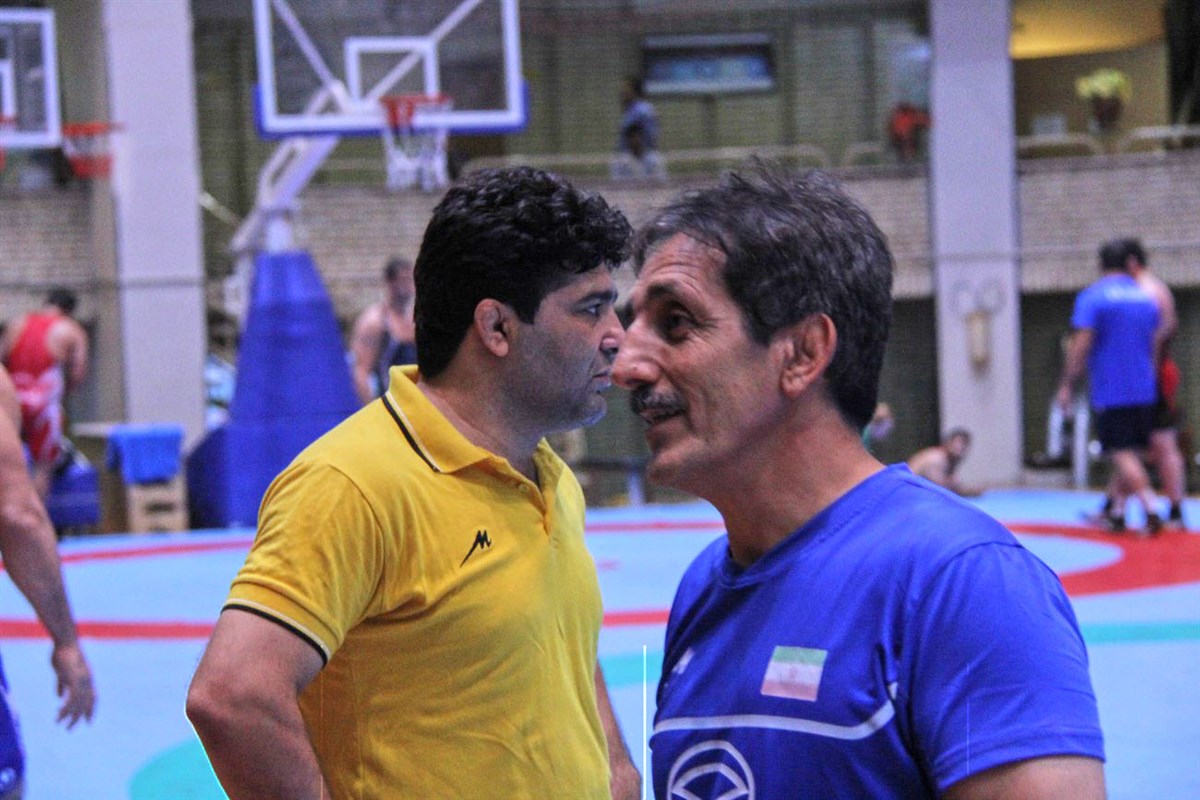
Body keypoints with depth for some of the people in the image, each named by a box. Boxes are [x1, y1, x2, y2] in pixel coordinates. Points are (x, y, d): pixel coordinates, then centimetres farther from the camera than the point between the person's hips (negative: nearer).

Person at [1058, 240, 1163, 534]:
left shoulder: (1092, 297, -7)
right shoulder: (1146, 298, 10)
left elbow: (1081, 345, -14)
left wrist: (1067, 385, -8)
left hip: (1110, 391, -6)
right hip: (1144, 390, 6)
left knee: (1123, 454, -6)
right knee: (1130, 452, 14)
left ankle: (1151, 509, -18)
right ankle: (1117, 513, 20)